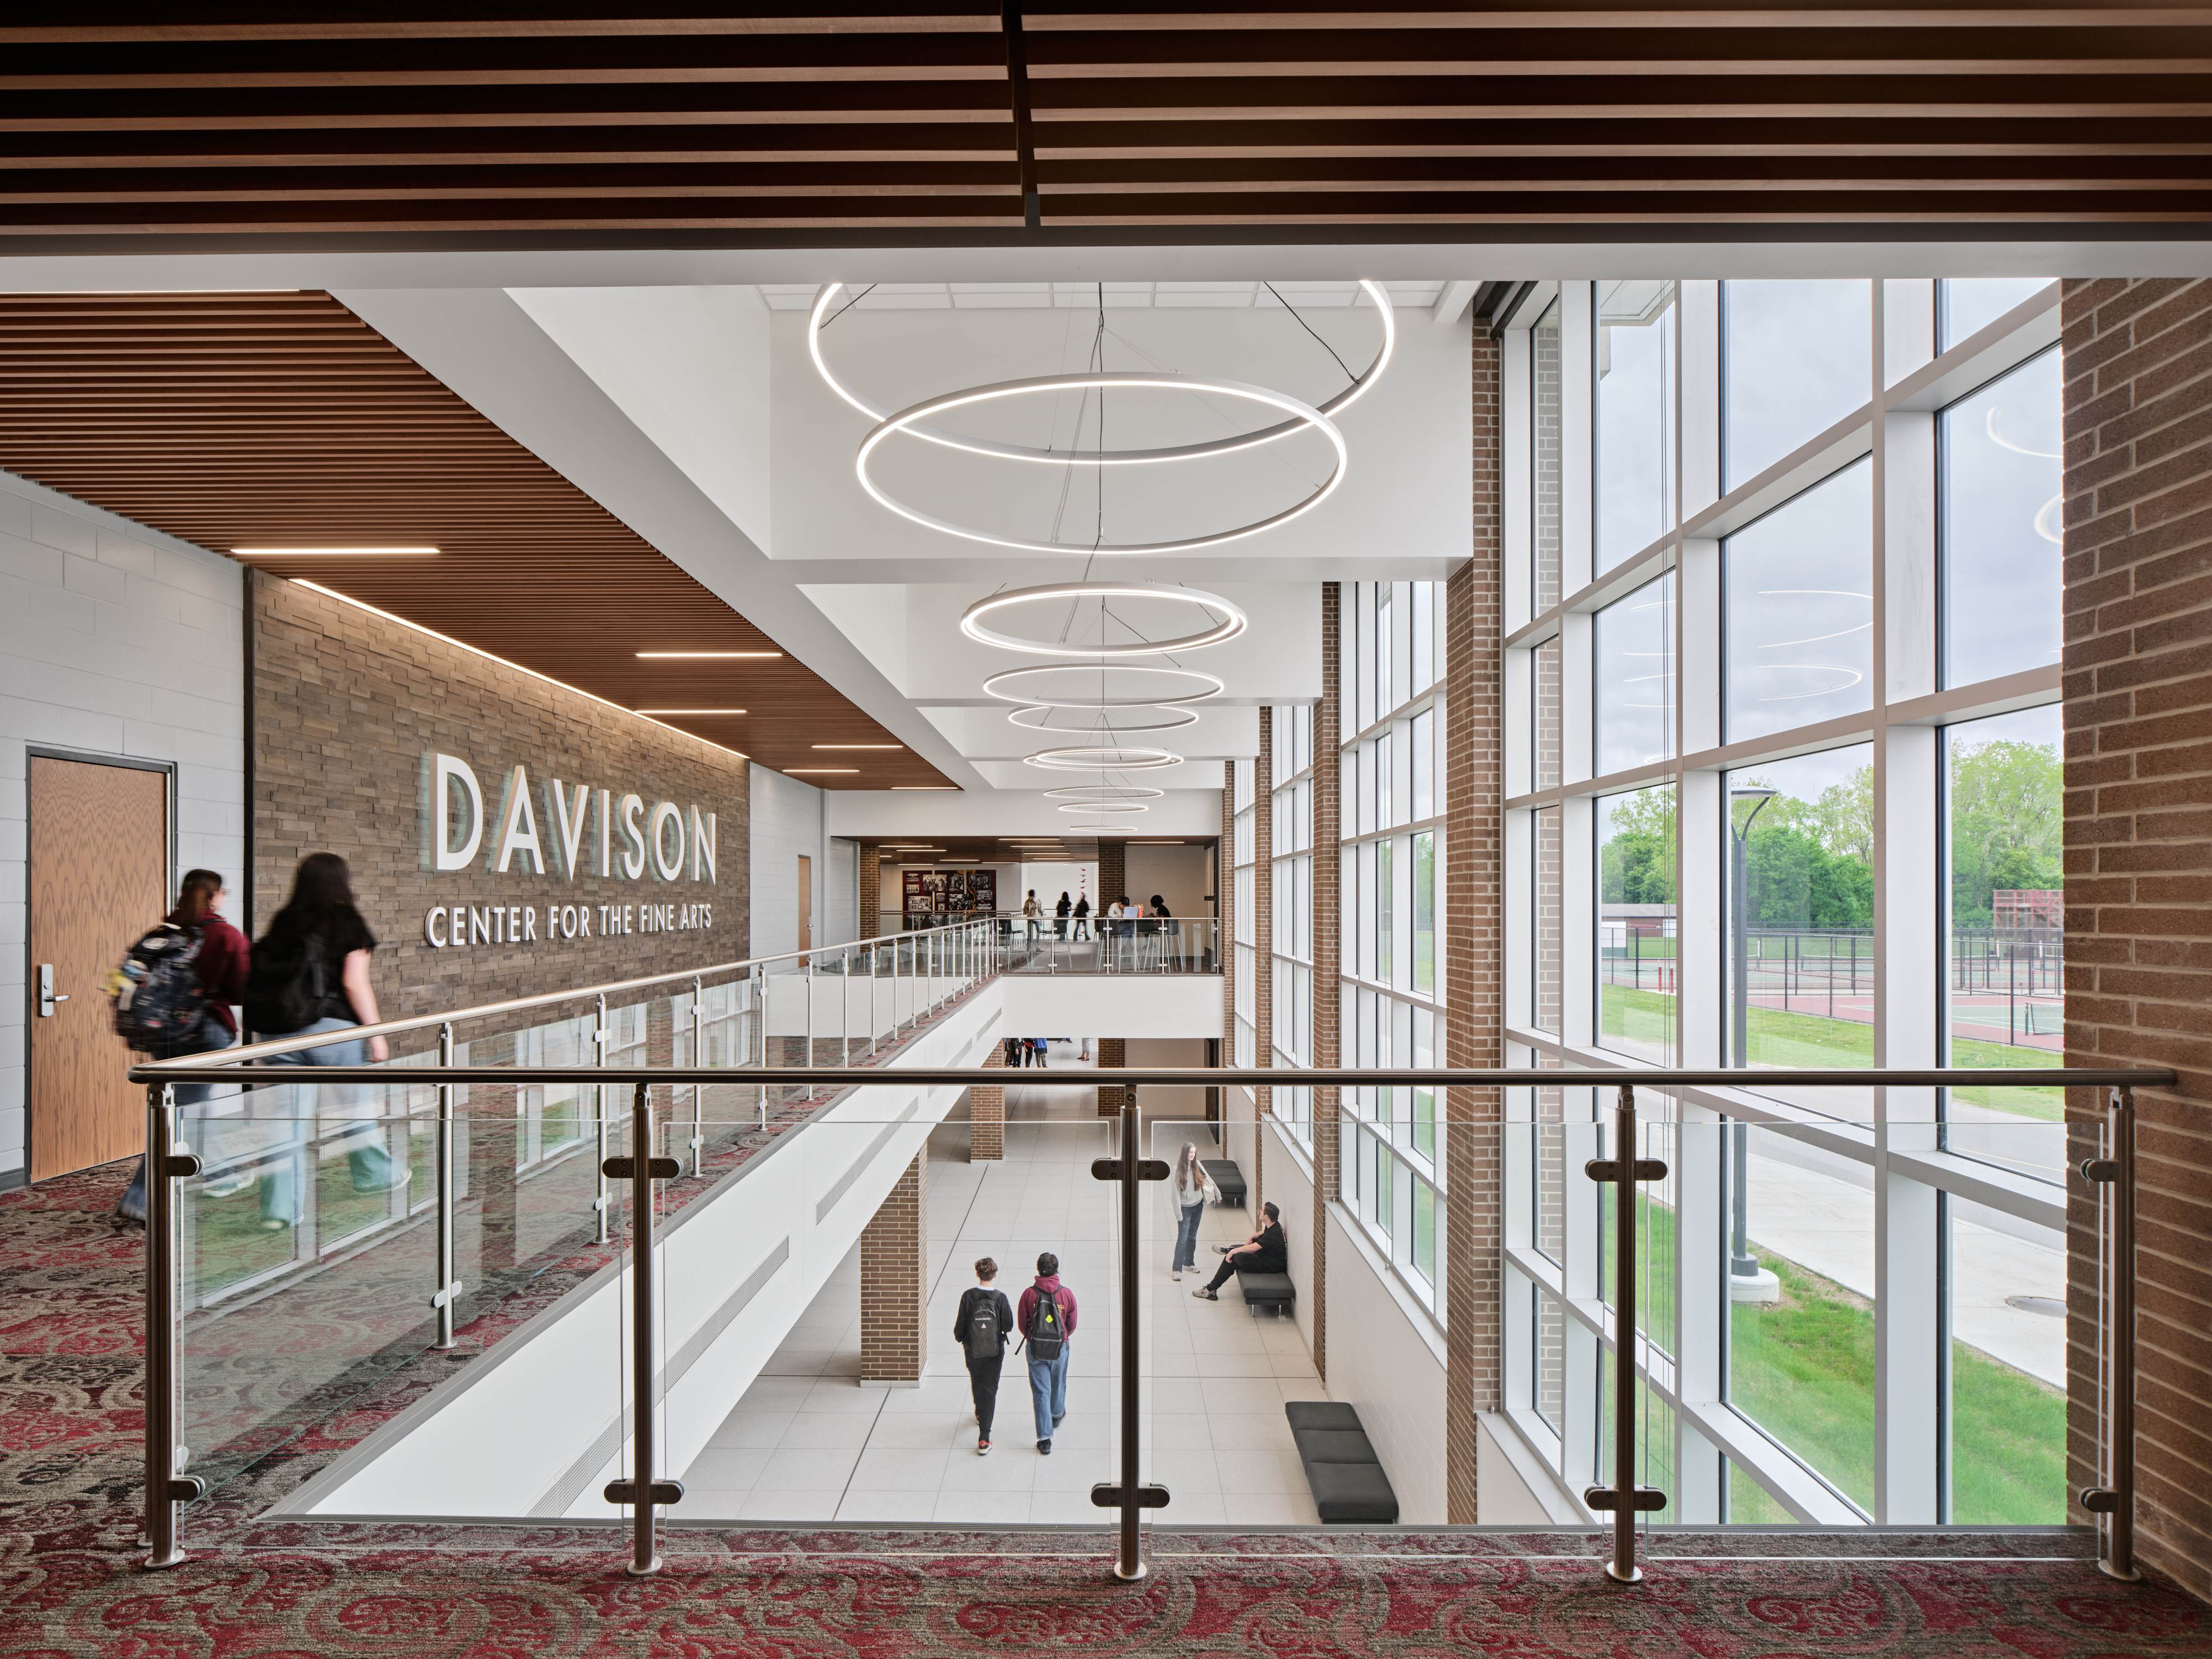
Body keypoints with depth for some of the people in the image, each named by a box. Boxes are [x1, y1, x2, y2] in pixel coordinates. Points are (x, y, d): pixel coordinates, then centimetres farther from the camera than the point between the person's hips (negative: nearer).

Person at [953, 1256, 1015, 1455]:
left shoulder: (968, 1296, -15)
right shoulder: (1000, 1298, -16)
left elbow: (960, 1324, -8)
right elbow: (1009, 1326, -11)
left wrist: (960, 1338, 13)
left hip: (973, 1351, 2)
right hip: (995, 1351, -1)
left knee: (976, 1384, 26)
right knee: (990, 1390, 5)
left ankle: (981, 1414, 51)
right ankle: (984, 1438, 0)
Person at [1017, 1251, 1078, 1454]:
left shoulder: (1029, 1293, -13)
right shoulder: (1067, 1293, -11)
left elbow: (1021, 1323, -2)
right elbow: (1072, 1325, 0)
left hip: (1035, 1348, -1)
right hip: (1060, 1348, 1)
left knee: (1041, 1391, 5)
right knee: (1058, 1385, 25)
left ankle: (1045, 1439, 3)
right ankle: (1057, 1415, 50)